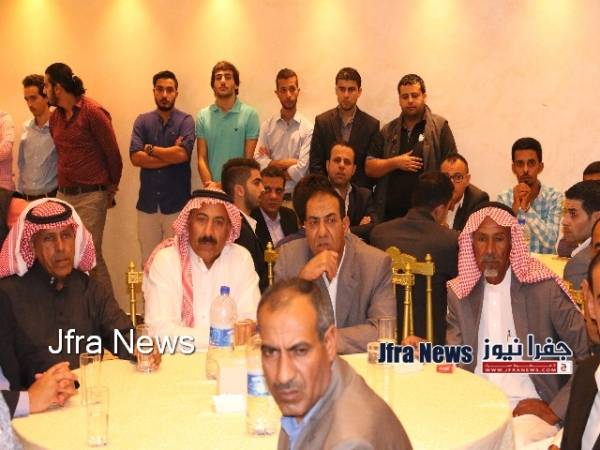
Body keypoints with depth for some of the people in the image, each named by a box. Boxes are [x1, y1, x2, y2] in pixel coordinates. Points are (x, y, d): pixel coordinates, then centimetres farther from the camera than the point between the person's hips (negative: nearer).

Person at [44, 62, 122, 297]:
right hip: (63, 195, 7)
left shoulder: (93, 112, -9)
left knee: (91, 256, -6)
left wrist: (111, 188, 5)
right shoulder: (55, 117, 12)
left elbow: (112, 153, -4)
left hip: (90, 196, -7)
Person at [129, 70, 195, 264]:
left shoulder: (185, 121, 0)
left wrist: (150, 148, -6)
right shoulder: (142, 121, 6)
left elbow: (183, 154, -17)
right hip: (147, 203, 2)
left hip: (177, 204, -2)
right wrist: (171, 155, -12)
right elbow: (135, 157, -7)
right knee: (148, 260, 9)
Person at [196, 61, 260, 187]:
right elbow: (202, 159, 3)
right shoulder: (203, 116, 5)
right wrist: (210, 185, -11)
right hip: (212, 187, 2)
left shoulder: (250, 114, -3)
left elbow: (249, 159, -4)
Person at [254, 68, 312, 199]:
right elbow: (259, 163, -4)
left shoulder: (307, 128, -5)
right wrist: (287, 163, -11)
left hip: (297, 195, -2)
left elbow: (301, 170, -13)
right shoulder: (267, 126, 4)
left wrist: (273, 164, -2)